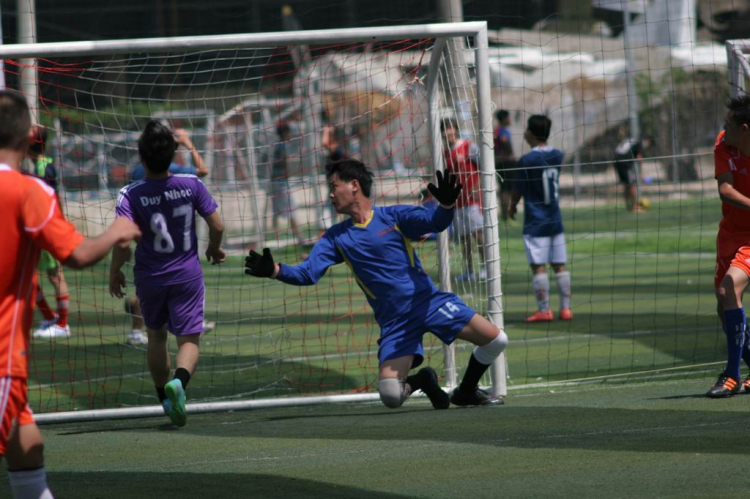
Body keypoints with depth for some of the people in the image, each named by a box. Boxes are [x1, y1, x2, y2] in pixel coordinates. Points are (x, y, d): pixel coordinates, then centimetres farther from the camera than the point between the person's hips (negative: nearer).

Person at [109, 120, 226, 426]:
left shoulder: (131, 195, -15)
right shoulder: (191, 185, -10)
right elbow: (217, 225, -6)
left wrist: (114, 272, -7)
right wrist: (214, 249, 15)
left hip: (149, 277, 0)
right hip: (187, 275, 0)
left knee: (156, 336, 22)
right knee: (189, 339, 0)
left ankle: (165, 398, 28)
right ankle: (179, 380, -30)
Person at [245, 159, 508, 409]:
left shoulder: (394, 216, 1)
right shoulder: (336, 237, 8)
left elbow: (435, 222, -13)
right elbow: (307, 273, 0)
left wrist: (446, 205, -35)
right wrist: (274, 270, -18)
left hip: (429, 301, -1)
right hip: (395, 321, 1)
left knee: (496, 339, -14)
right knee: (390, 397, -20)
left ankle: (466, 392, 14)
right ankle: (421, 380, 17)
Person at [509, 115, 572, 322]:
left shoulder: (526, 160, -13)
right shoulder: (557, 156, 4)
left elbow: (518, 190, -2)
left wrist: (512, 206, 17)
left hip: (535, 223, -6)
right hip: (556, 220, 6)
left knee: (538, 266, -4)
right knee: (560, 266, 8)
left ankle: (544, 310, -5)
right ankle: (565, 308, 7)